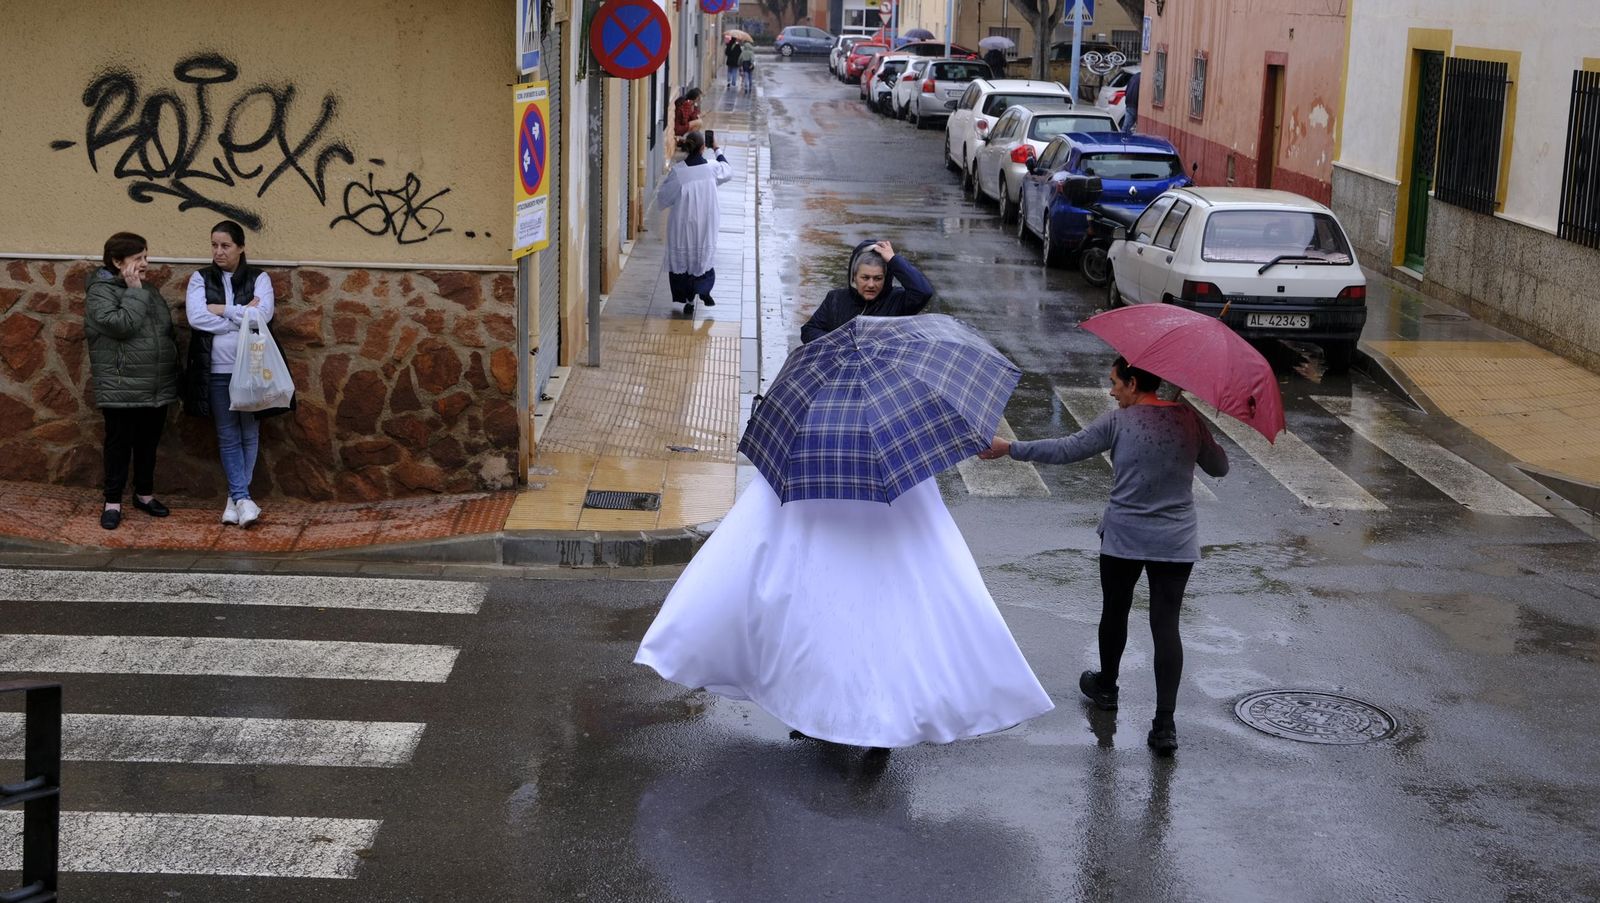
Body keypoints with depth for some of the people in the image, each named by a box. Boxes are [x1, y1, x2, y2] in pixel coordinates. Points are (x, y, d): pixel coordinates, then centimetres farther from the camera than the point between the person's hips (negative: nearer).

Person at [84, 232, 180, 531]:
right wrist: (134, 292, -18)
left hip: (157, 387, 6)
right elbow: (121, 325, -25)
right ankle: (112, 502, 10)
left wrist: (173, 371, 16)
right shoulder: (101, 291, -9)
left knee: (149, 442, 14)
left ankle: (144, 493, 28)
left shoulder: (150, 290, 13)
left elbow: (168, 330, 20)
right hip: (121, 388, -6)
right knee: (120, 443, 1)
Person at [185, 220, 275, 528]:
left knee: (250, 433, 4)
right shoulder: (200, 279, 5)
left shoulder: (259, 279, 5)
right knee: (228, 436, 0)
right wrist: (243, 316, -12)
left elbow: (264, 314, -13)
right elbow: (196, 317, -11)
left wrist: (222, 310, -11)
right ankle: (242, 498, 0)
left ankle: (235, 497, 15)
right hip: (217, 369, 0)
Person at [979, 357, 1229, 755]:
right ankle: (1165, 723, -7)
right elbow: (1219, 466, 10)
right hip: (1176, 541, 2)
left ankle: (1106, 686, 42)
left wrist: (1010, 449, -1)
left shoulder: (1119, 422, -10)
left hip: (1123, 538, -2)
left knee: (1115, 612, 20)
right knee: (1166, 624, 0)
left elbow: (1066, 450, -9)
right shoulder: (1188, 419, 0)